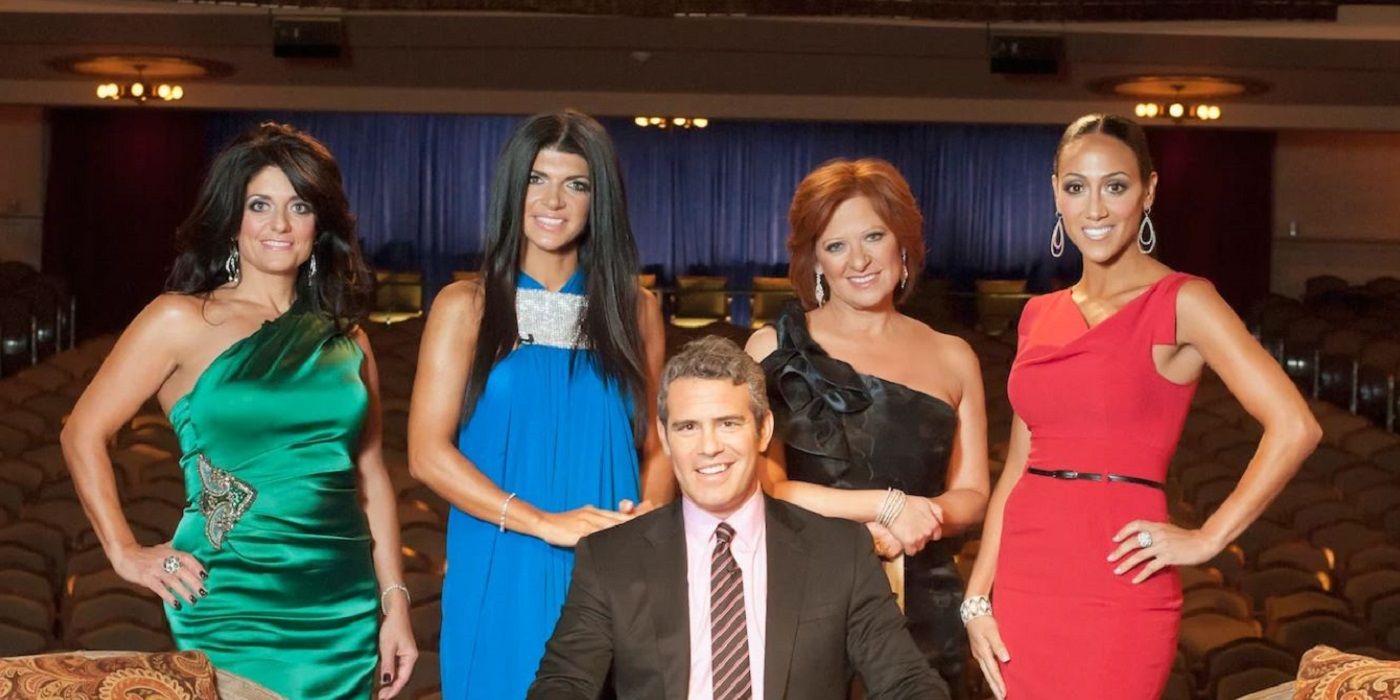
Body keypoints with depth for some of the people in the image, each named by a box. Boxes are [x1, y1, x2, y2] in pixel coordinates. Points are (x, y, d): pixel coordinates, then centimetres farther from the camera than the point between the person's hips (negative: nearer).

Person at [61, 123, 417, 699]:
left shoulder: (343, 337, 8)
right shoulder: (183, 321, -4)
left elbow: (369, 472, 10)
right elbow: (83, 434, -2)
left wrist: (394, 601, 6)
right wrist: (126, 554, -6)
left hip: (346, 609, 4)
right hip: (233, 608, -4)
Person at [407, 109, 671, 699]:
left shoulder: (635, 311, 8)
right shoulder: (467, 307, 1)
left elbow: (657, 447, 10)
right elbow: (428, 453, -6)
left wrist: (647, 512, -12)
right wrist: (545, 523, -15)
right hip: (500, 581, -2)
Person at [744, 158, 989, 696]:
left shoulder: (952, 359, 8)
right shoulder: (774, 349, -2)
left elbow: (971, 495, 7)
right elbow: (762, 486, -10)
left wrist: (913, 523, -14)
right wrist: (886, 504, -14)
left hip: (923, 608, 3)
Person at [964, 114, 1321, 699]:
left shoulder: (1181, 302, -5)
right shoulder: (1040, 315, 12)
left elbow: (1294, 427, -15)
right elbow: (1017, 468, 13)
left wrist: (1206, 539, -13)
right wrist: (978, 596, 7)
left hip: (1114, 589, -5)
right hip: (1025, 582, 5)